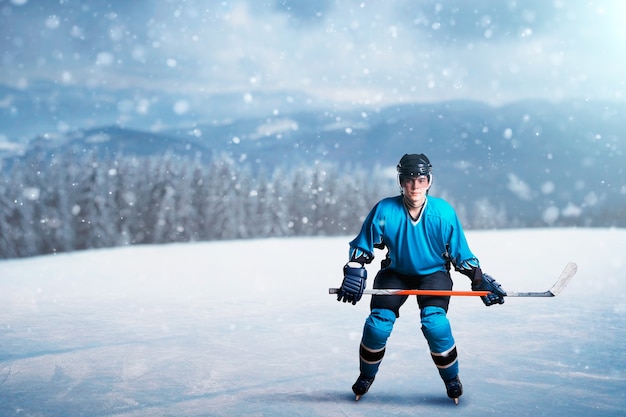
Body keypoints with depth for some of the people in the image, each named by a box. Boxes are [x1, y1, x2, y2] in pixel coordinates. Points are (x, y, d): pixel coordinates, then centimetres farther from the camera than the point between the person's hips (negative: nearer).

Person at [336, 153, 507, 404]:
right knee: (378, 323, -14)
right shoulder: (384, 211, -19)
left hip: (434, 273, -1)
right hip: (395, 273, 1)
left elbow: (461, 254, -7)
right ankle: (366, 377, 14)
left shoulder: (444, 213, -18)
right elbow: (362, 247, -7)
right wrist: (353, 274, -19)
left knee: (434, 322, -23)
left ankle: (452, 380, 2)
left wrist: (482, 282, -10)